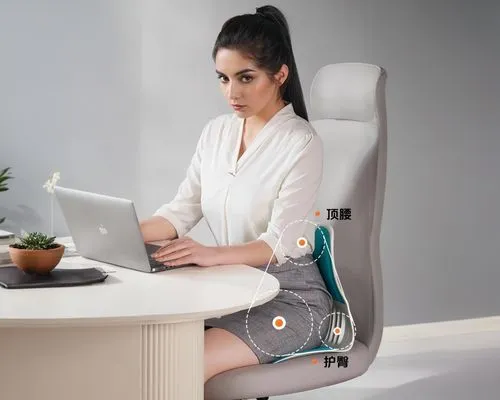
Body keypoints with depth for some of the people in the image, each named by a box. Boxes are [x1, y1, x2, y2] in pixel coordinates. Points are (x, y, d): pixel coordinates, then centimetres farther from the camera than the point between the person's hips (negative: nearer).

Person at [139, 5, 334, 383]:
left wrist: (210, 254, -36)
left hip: (289, 295, -6)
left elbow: (278, 243, -20)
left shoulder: (302, 143, -14)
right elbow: (182, 210, 5)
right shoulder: (216, 131, 6)